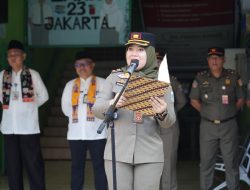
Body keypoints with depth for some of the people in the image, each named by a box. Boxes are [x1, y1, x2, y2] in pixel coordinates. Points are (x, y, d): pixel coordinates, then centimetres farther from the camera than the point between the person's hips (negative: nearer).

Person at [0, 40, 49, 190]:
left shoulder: (33, 74, 0)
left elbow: (43, 96, 8)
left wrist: (29, 106, 6)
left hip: (28, 126, -3)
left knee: (33, 162, -1)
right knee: (12, 163, 7)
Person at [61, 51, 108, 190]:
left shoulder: (102, 83, 2)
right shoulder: (70, 85, 13)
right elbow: (65, 107, 14)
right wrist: (76, 115, 4)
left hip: (96, 132, -3)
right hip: (76, 132, 3)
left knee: (99, 166, 0)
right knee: (77, 166, 8)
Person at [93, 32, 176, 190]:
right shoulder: (115, 77, 7)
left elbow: (169, 122, 2)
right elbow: (97, 109, -1)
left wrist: (162, 113, -22)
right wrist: (112, 104, -23)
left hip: (150, 154, 0)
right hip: (117, 153, 0)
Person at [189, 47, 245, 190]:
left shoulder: (233, 76, 2)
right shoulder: (200, 78, 3)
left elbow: (240, 99, 9)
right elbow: (194, 100, 11)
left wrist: (230, 112, 2)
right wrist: (206, 112, 4)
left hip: (229, 126, -1)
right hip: (207, 126, 1)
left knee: (232, 162, 1)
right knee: (206, 162, 4)